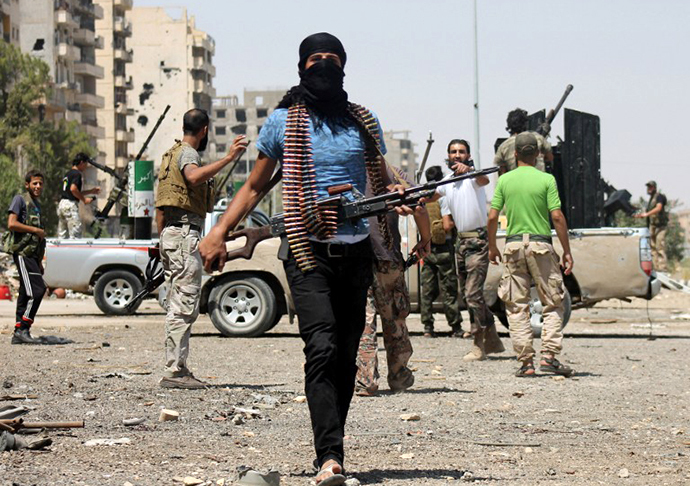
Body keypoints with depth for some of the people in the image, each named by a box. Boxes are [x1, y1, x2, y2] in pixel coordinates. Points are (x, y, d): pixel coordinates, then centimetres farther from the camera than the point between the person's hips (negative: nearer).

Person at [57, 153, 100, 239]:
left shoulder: (68, 174, 21)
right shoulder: (77, 174, -8)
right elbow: (73, 189, -22)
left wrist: (91, 191, 28)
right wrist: (84, 199, -12)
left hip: (61, 203, 9)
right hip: (70, 204, -9)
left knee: (62, 236, 9)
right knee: (75, 235, -10)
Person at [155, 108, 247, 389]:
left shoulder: (172, 154, 22)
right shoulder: (188, 153, -7)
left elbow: (160, 207, 24)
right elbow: (194, 176, -33)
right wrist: (228, 159, -39)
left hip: (169, 233, 10)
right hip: (186, 233, -10)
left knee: (177, 306, 12)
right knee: (185, 306, -11)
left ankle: (175, 369, 12)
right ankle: (174, 371, -15)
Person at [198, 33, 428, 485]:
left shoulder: (364, 122, 14)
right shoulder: (284, 121, 6)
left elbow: (382, 184, 24)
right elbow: (255, 187, 12)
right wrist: (219, 233, 0)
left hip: (356, 252, 4)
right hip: (308, 250, -4)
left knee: (346, 357, 6)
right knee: (322, 349, -19)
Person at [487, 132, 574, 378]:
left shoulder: (504, 180, 4)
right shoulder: (546, 179, -2)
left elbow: (492, 217, 2)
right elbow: (557, 216, -7)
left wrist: (492, 246, 16)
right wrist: (567, 251, -1)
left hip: (513, 244, 2)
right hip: (541, 244, -2)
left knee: (517, 306, 6)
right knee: (553, 303, 7)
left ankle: (526, 362, 1)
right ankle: (548, 355, -5)